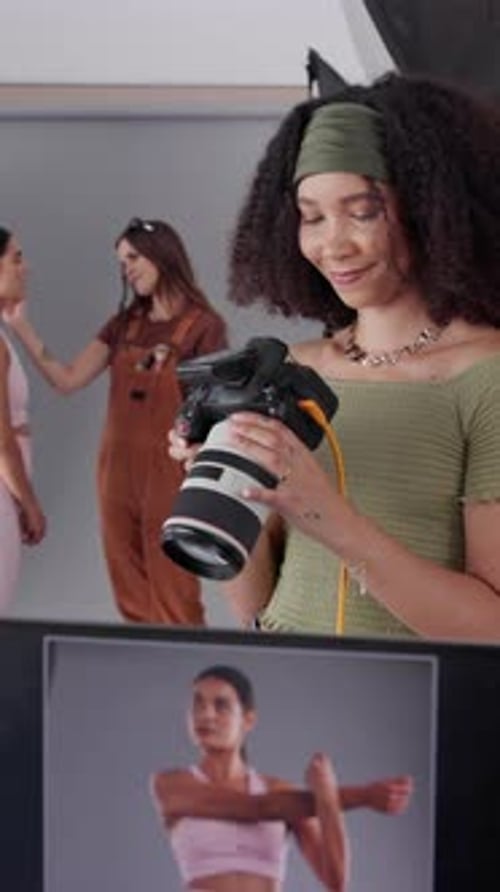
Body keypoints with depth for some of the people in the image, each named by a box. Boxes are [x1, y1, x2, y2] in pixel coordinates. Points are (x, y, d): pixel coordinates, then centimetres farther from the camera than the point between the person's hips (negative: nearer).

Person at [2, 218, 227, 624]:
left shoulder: (203, 325, -5)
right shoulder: (123, 324, 11)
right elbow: (67, 380, 4)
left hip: (170, 474, -6)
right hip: (118, 470, 6)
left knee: (172, 604, -2)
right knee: (132, 601, 10)